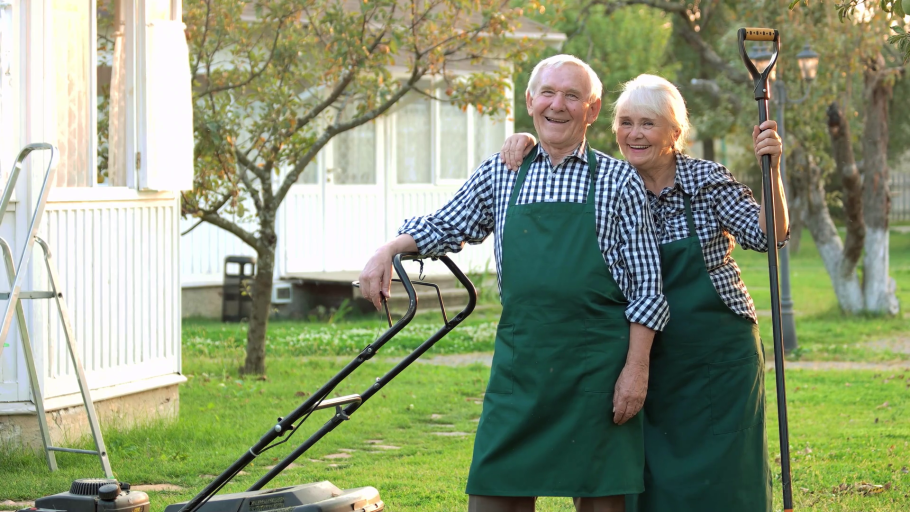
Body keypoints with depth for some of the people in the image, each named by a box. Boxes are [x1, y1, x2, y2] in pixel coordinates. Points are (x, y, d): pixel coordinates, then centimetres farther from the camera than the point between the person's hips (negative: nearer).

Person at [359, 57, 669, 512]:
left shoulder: (618, 180, 3)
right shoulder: (498, 175, 10)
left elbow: (645, 287, 2)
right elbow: (446, 226, 24)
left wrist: (637, 368, -5)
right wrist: (389, 250, 6)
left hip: (597, 364, -2)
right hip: (519, 360, 2)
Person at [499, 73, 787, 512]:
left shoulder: (707, 180, -6)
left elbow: (768, 235, -12)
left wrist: (771, 170, -25)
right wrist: (526, 143, -9)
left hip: (718, 360, -3)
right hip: (649, 362, 3)